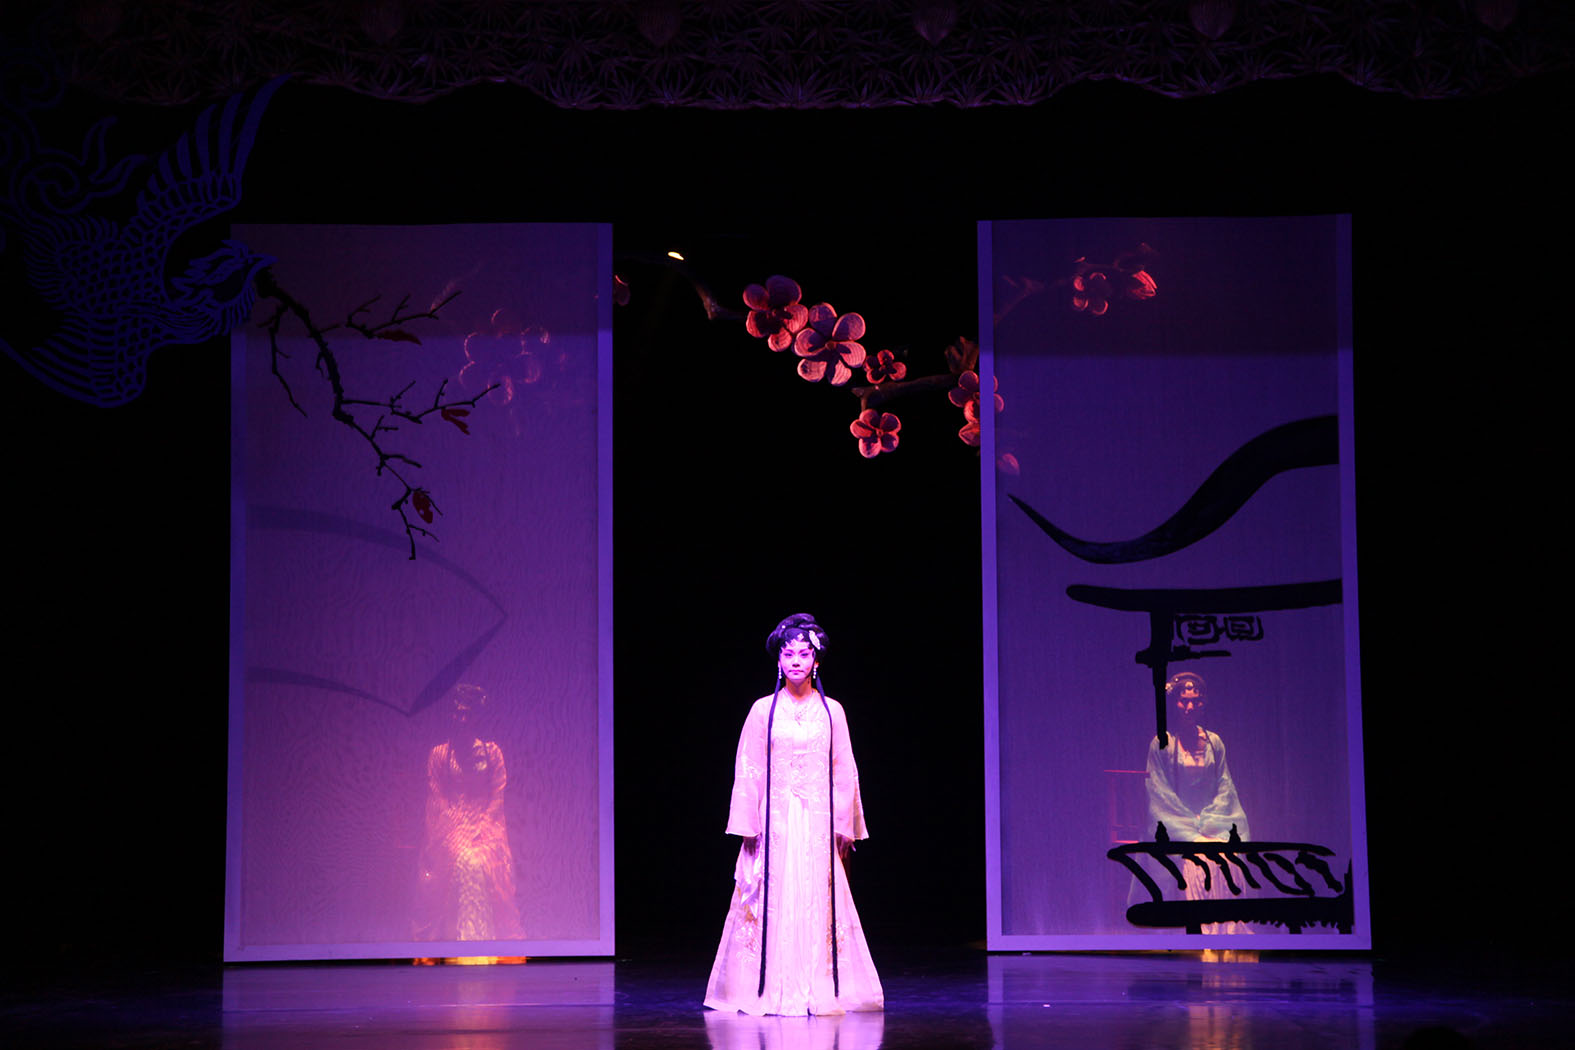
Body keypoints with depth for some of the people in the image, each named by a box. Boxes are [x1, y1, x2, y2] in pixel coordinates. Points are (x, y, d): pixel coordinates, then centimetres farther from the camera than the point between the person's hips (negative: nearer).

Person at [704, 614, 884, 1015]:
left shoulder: (831, 711, 7)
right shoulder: (763, 710, 4)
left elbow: (844, 772, 8)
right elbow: (748, 771, 3)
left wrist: (844, 826, 3)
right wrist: (748, 825, -3)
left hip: (818, 820, 1)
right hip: (775, 819, -1)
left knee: (819, 902, -1)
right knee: (773, 901, -4)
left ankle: (820, 992, 4)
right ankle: (771, 992, 1)